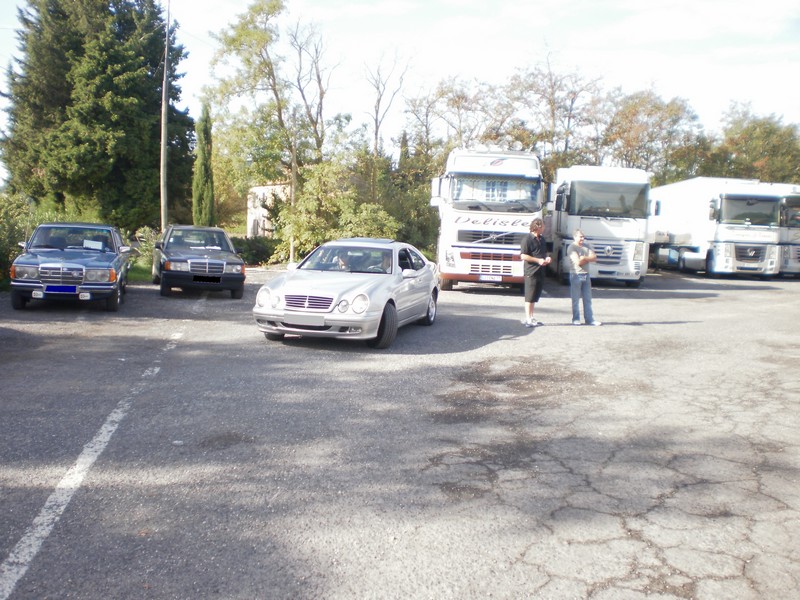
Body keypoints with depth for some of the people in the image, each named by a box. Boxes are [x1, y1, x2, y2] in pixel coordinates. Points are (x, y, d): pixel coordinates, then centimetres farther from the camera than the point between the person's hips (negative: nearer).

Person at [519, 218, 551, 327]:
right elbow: (523, 256, -14)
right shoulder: (527, 239, -10)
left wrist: (547, 258, 7)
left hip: (540, 272, 8)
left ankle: (531, 317, 19)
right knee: (529, 297, -4)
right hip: (531, 272, -8)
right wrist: (538, 260, -17)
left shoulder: (542, 239, 16)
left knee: (535, 297, 12)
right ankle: (528, 319, -1)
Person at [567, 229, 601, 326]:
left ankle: (590, 319, 11)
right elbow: (578, 262, -18)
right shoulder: (572, 247, -7)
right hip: (576, 275, -6)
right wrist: (588, 259, -2)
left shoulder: (586, 246, 14)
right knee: (576, 299, 0)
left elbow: (595, 257, 4)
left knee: (587, 299, 8)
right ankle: (576, 319, 6)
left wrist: (584, 258, -12)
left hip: (586, 275, 7)